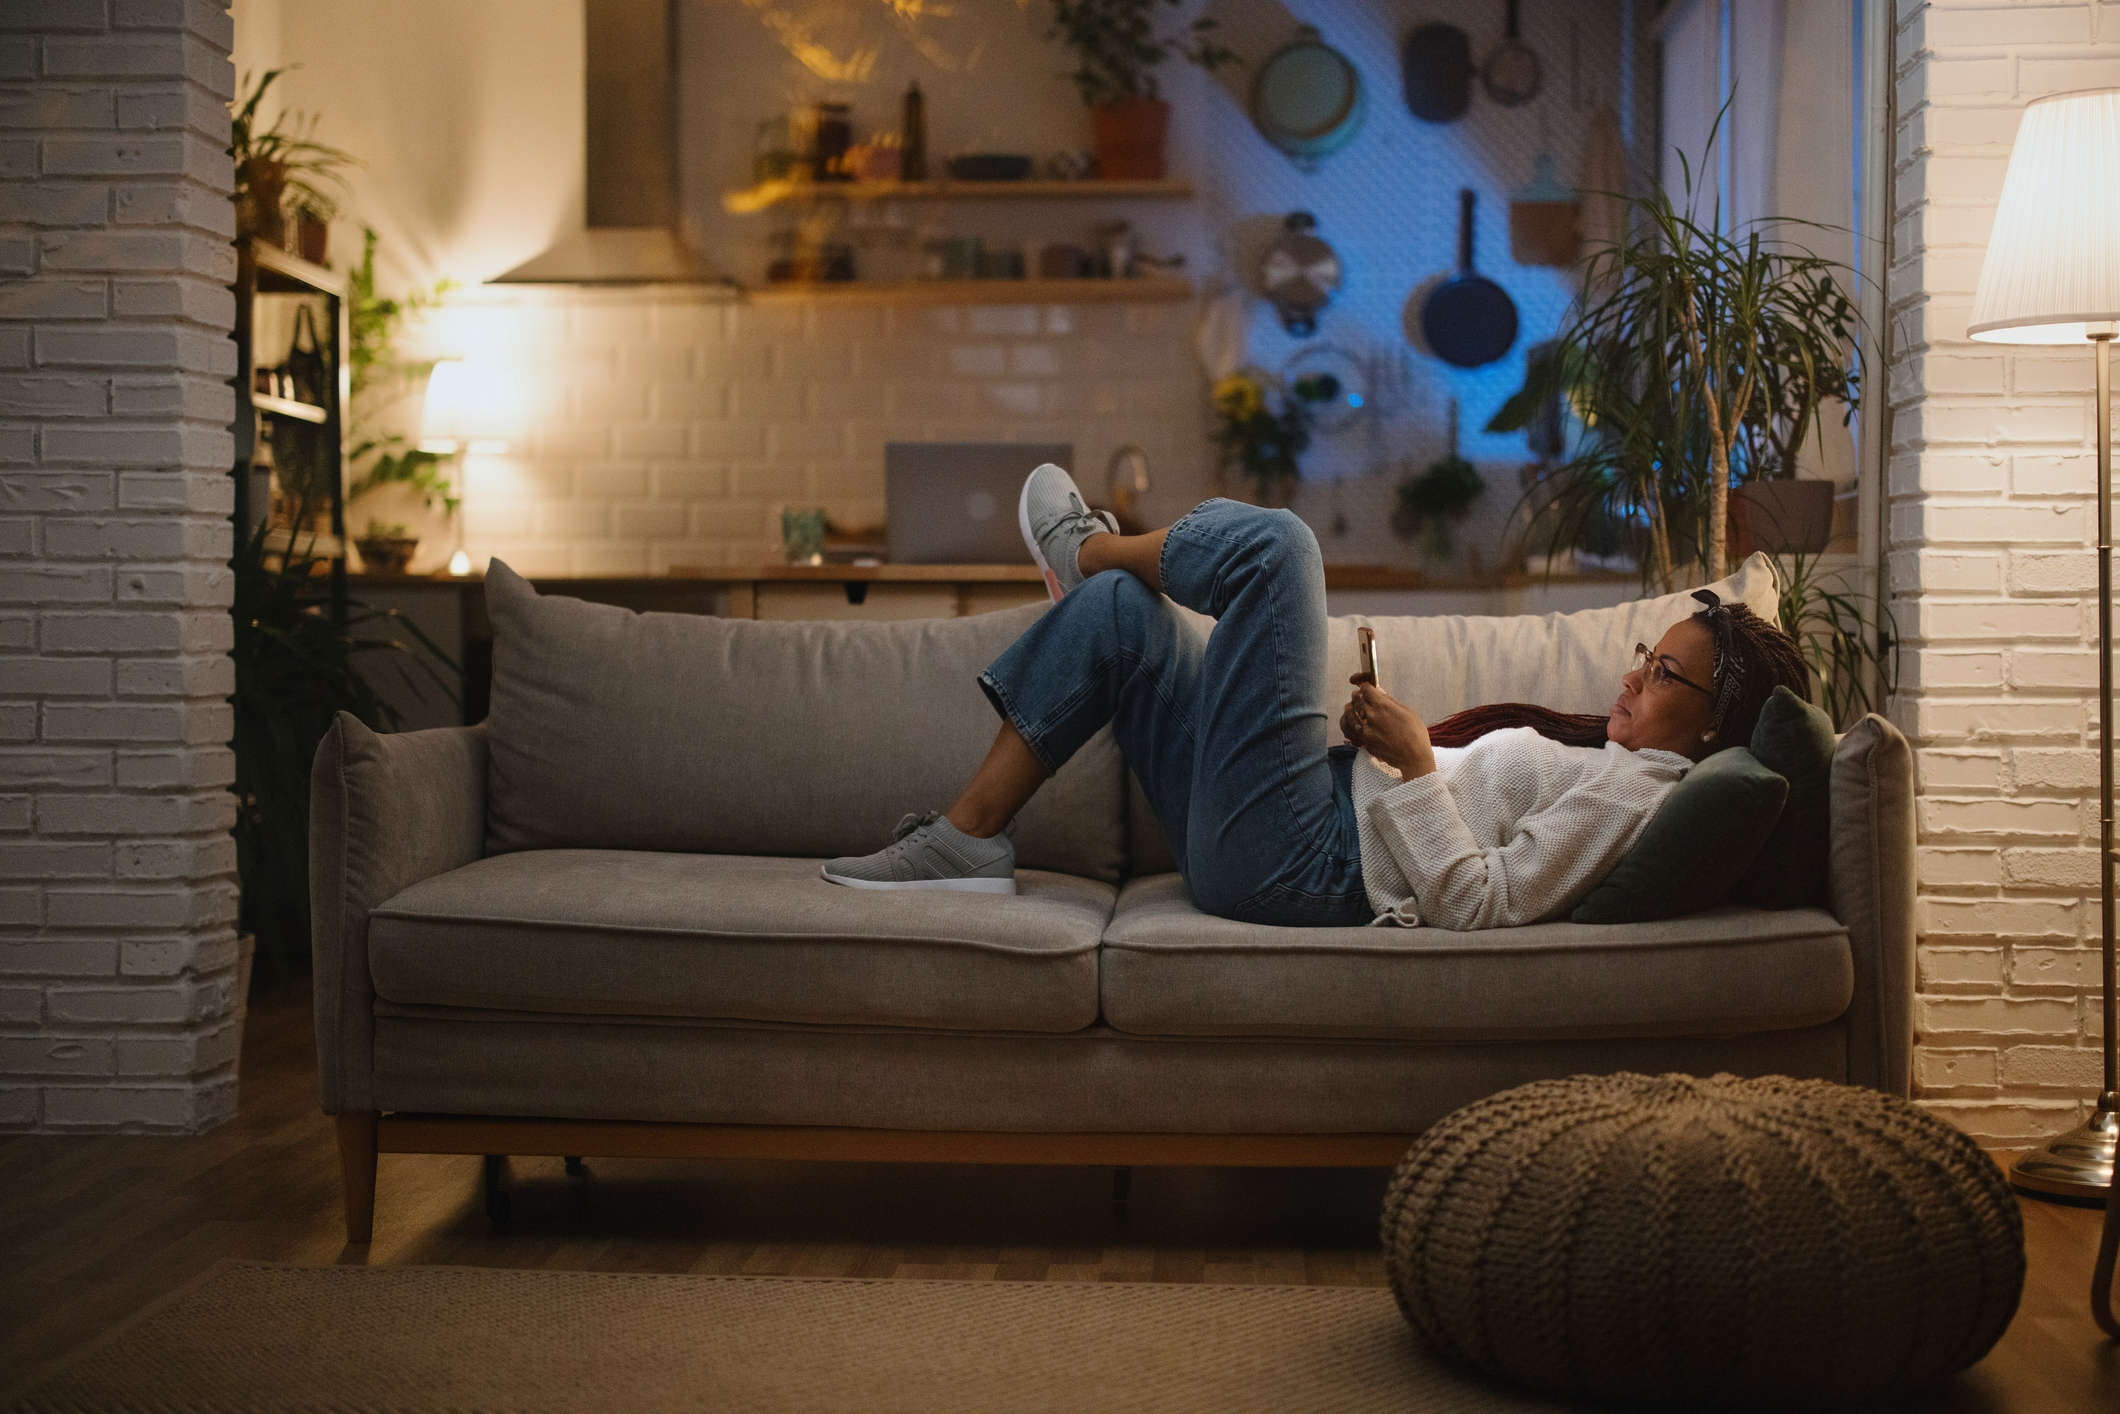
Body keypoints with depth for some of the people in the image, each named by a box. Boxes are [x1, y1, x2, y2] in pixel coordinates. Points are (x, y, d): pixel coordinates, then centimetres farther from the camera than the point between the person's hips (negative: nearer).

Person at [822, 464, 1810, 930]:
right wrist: (1384, 738, 8)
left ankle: (1083, 549, 17)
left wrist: (1416, 760, -17)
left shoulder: (1635, 790, -11)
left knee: (1272, 542, -13)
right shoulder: (1605, 755, 19)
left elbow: (1482, 903, -21)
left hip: (1293, 867, -10)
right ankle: (969, 841, 8)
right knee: (1117, 608, 9)